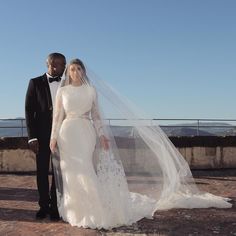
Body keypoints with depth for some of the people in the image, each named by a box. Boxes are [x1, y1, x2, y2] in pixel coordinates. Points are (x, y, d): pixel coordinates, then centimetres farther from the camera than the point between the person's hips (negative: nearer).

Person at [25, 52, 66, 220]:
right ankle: (44, 205, 23)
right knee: (42, 172, 8)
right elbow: (29, 110, -3)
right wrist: (32, 137, -10)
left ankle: (55, 206, 18)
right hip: (42, 135, -1)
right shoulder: (35, 83, 1)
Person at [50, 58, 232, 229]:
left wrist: (102, 135, -3)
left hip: (85, 133, -2)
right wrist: (53, 137, -2)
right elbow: (57, 116, 6)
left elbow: (96, 115, 5)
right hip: (68, 133, 2)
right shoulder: (62, 91, 8)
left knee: (82, 172, -6)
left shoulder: (91, 90, 5)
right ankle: (77, 211, 18)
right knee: (71, 174, 5)